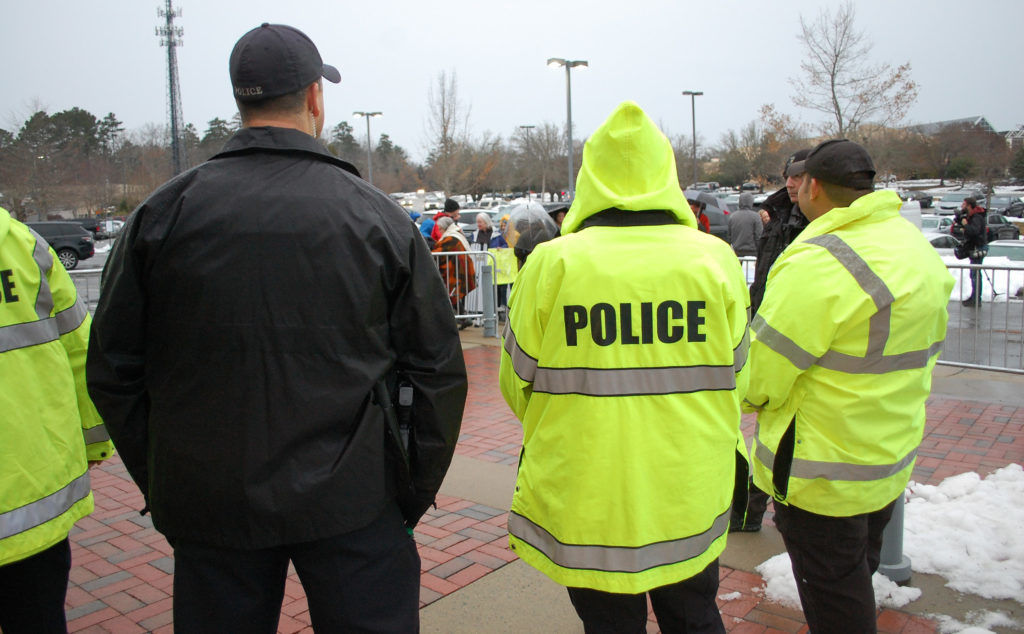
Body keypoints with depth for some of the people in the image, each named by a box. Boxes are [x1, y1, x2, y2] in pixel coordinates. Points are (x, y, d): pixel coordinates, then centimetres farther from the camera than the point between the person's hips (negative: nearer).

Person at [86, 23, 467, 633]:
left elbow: (113, 371, 3)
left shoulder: (163, 212, -2)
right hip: (353, 503, -1)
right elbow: (438, 372, -4)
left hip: (208, 508, 2)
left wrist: (160, 485, 13)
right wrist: (412, 498, 5)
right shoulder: (378, 216, -6)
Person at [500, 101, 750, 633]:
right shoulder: (715, 258, -7)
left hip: (586, 505, -2)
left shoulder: (551, 262, -13)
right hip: (691, 504, 2)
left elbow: (516, 383, -3)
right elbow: (734, 379, 4)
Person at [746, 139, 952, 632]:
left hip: (823, 474, -9)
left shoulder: (817, 264, -27)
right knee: (857, 578, 29)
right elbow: (926, 349, 15)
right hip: (891, 461, 9)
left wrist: (749, 391, -2)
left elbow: (759, 375, -24)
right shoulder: (920, 249, 4)